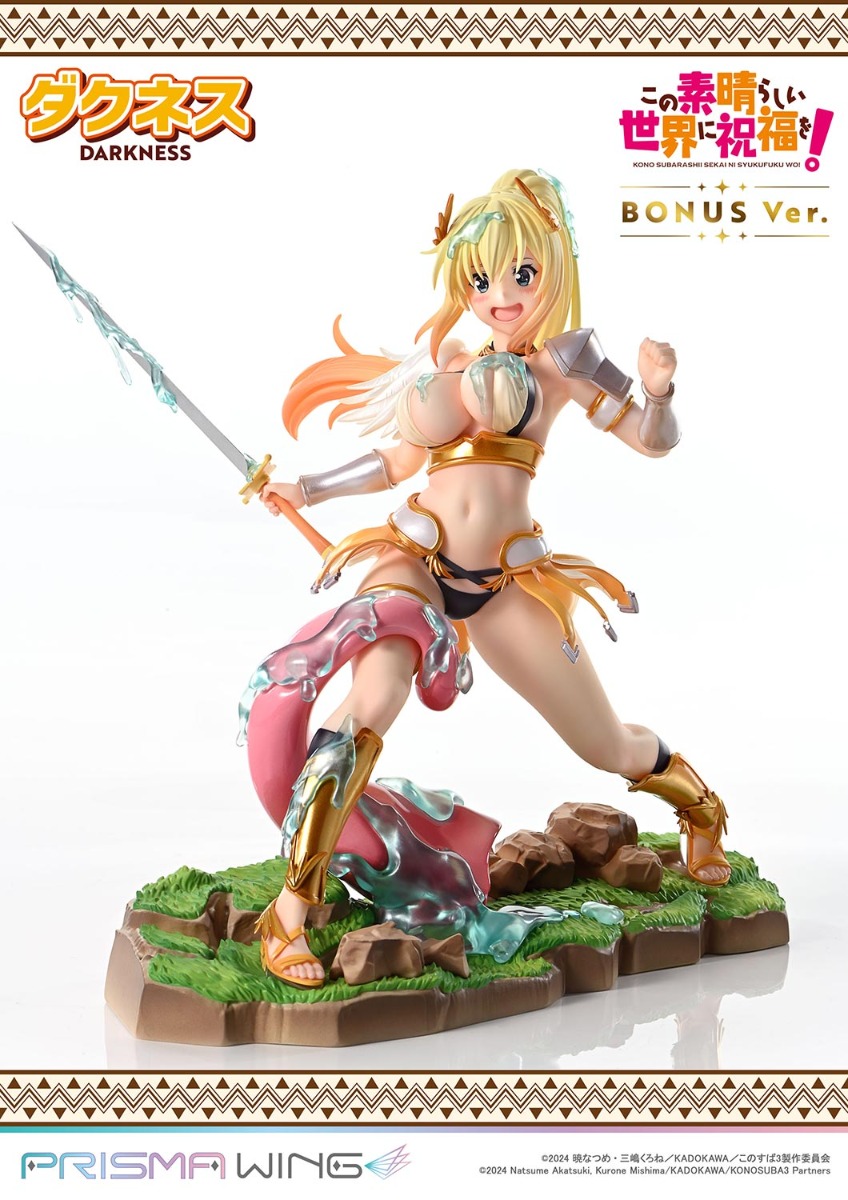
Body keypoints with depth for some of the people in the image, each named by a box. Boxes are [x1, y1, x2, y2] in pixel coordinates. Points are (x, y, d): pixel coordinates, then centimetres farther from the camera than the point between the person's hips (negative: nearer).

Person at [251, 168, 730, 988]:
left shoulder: (565, 358, 3)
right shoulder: (440, 357, 9)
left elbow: (655, 441, 2)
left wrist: (660, 388, -18)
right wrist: (307, 490, 12)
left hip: (508, 581, 0)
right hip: (417, 558, 0)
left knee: (608, 748, 8)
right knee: (371, 703, -30)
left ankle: (698, 806, 44)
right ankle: (290, 910, -25)